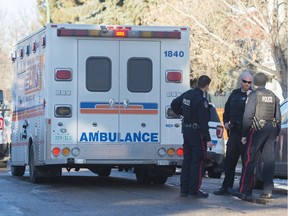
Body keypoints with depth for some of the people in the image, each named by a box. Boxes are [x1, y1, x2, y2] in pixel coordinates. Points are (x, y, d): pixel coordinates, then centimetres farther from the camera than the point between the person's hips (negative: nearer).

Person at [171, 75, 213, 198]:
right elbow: (203, 122, -21)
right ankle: (194, 190, -1)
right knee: (198, 161, -2)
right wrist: (208, 139, -19)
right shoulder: (201, 100, -20)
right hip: (197, 132, -8)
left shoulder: (187, 94, 5)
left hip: (186, 130, 8)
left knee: (187, 160, 13)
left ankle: (184, 189, 15)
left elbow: (174, 104, 19)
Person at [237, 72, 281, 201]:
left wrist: (244, 134, -8)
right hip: (271, 129, 5)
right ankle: (268, 191, 5)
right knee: (268, 160, 7)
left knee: (250, 161, -4)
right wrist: (277, 133, 20)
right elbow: (278, 117, 14)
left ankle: (245, 191, -6)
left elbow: (247, 116, -11)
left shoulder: (254, 95, -6)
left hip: (257, 129, -5)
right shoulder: (273, 96, 11)